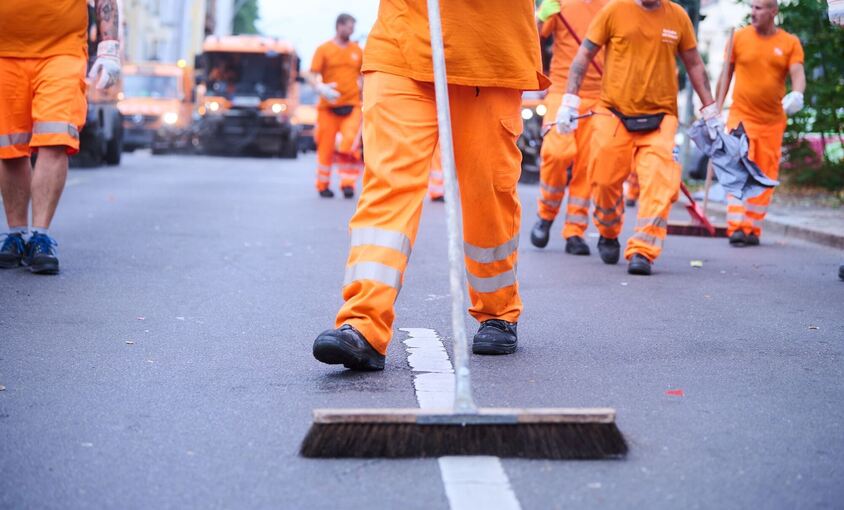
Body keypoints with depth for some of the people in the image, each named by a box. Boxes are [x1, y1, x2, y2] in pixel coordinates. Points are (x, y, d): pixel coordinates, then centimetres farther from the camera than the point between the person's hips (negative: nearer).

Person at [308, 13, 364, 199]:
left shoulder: (357, 51, 10)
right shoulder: (324, 49, 2)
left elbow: (363, 76, 21)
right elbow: (312, 76, -3)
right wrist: (321, 88, -21)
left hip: (352, 106, 2)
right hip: (328, 107, -1)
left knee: (349, 144, -13)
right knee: (326, 147, 3)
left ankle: (348, 183, -6)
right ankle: (323, 185, 17)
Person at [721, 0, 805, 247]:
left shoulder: (790, 43, 3)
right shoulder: (739, 37, 2)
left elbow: (797, 73, -8)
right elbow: (727, 73, 8)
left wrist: (797, 94, -30)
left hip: (772, 121, 2)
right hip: (741, 116, -2)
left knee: (765, 177, 6)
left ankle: (753, 229, 15)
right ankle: (736, 227, -16)